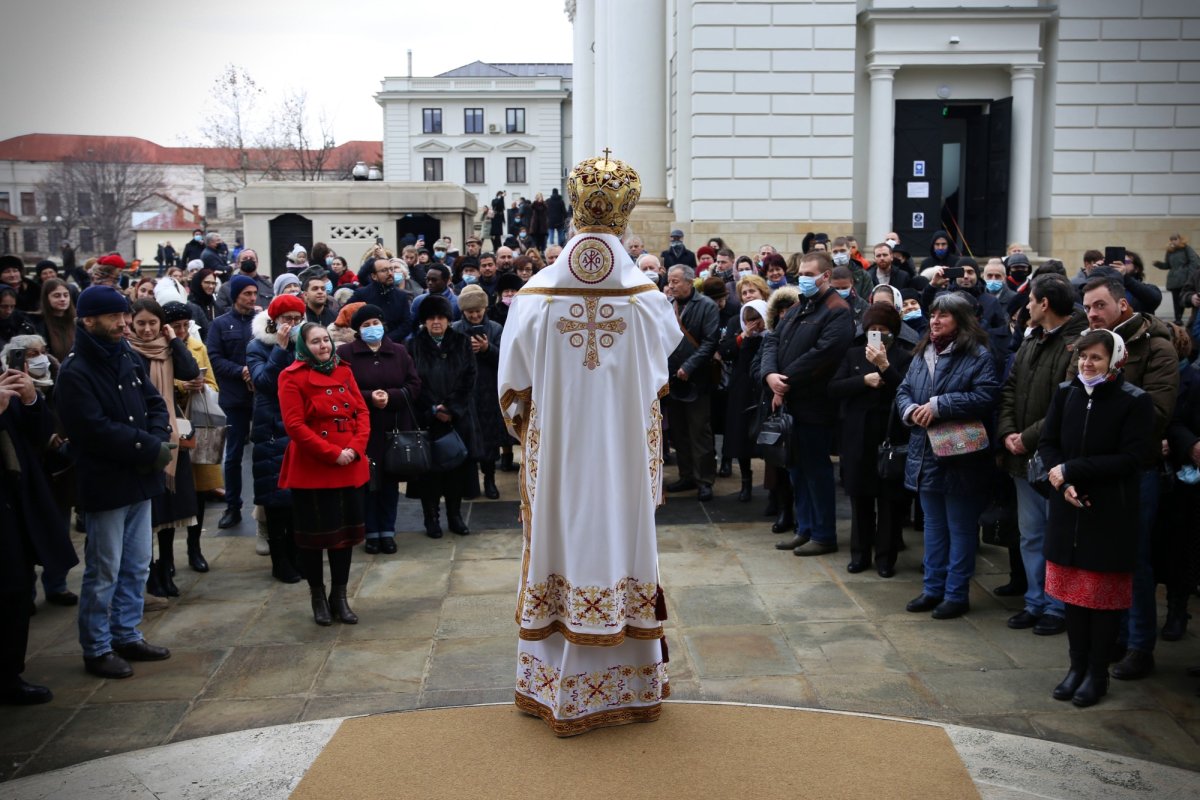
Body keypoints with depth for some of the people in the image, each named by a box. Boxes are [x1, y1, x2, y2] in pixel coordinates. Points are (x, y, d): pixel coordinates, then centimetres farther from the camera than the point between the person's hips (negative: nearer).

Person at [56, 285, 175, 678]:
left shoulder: (128, 358, 9)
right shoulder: (74, 372, -14)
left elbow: (156, 404, 8)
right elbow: (98, 430, -22)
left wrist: (158, 441, -11)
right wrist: (150, 449, -17)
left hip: (139, 478, 8)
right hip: (105, 484, -7)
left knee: (136, 567, 15)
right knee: (103, 572, 2)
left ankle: (127, 635, 28)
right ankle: (97, 649, 14)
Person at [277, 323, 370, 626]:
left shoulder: (343, 371, 10)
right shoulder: (292, 377, -7)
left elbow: (362, 411, 7)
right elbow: (295, 425, -14)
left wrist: (356, 447, -9)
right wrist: (332, 454, -17)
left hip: (351, 468, 5)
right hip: (311, 470, -5)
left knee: (346, 531, 9)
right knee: (314, 534, 5)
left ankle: (339, 597, 22)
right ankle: (318, 598, 20)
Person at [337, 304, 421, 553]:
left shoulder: (399, 352, 9)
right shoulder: (346, 353, -1)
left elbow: (414, 386, 5)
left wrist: (390, 396, -12)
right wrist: (369, 397, -18)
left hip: (394, 428, 3)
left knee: (390, 480, 6)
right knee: (367, 481, 0)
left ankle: (388, 531, 17)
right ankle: (371, 532, 13)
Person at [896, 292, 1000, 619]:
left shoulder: (978, 356, -10)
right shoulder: (922, 355, 12)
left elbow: (986, 396, -22)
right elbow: (903, 391, 12)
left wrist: (938, 406, -23)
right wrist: (910, 410, -10)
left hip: (961, 460, -7)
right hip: (926, 456, 7)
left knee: (960, 529, 4)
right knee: (933, 526, 16)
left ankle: (956, 594, 14)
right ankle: (933, 588, 26)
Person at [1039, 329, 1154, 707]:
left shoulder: (1134, 401, -10)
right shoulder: (1066, 393, 2)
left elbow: (1128, 459, -14)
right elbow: (1047, 443, 5)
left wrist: (1071, 470, -17)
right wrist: (1065, 484, -11)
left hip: (1112, 513, -4)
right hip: (1069, 507, 4)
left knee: (1105, 591, 5)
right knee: (1072, 588, 10)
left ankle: (1098, 673, 17)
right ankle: (1077, 665, 23)